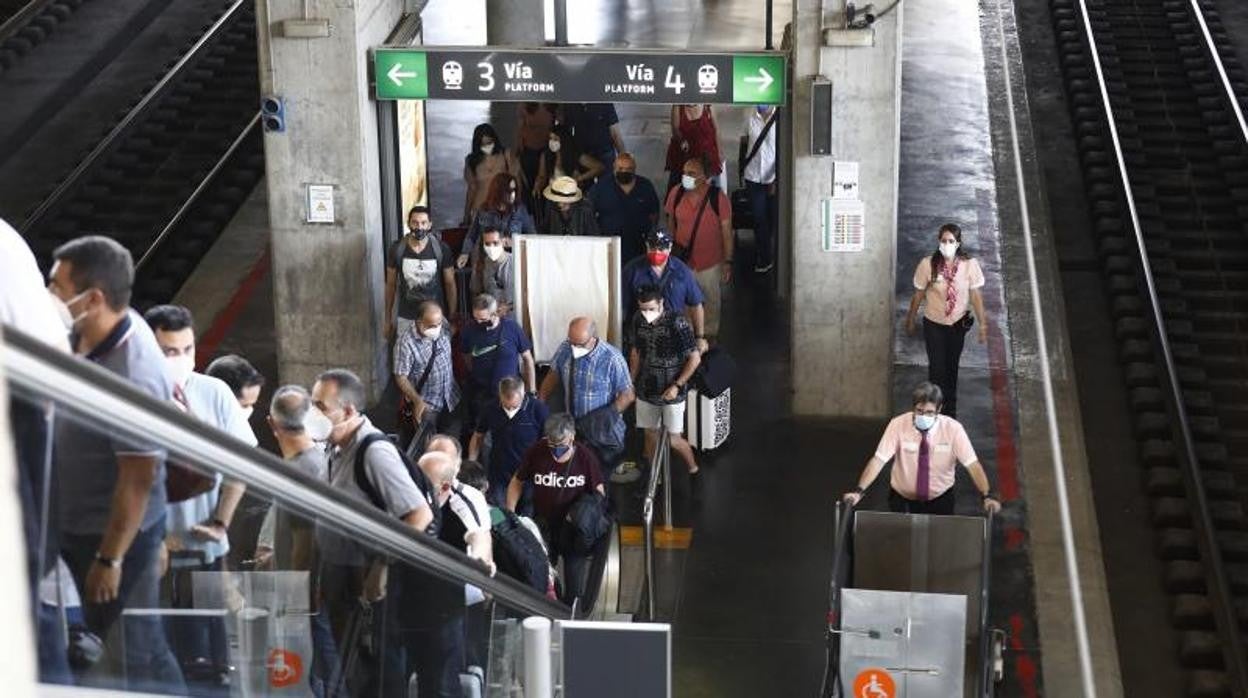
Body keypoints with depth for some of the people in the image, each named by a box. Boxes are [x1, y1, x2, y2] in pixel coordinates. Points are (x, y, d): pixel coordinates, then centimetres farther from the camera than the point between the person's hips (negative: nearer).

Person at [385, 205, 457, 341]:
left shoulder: (441, 249, -9)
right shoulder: (397, 249, -6)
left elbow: (450, 284, -1)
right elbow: (390, 285, 4)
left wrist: (453, 319, -1)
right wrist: (388, 319, 6)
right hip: (406, 319, 1)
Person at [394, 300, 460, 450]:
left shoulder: (444, 329, -11)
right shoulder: (407, 343, -26)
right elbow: (401, 377, -22)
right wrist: (417, 401, -31)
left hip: (449, 400, 5)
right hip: (425, 405, -5)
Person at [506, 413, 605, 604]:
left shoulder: (585, 457, -10)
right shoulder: (536, 453, -9)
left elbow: (599, 492, -1)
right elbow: (517, 483, 5)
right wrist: (509, 514, -5)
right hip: (543, 527, 1)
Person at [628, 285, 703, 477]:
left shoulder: (677, 323, -21)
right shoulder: (637, 321, -5)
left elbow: (695, 358, -15)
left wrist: (677, 386, -18)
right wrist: (631, 382, 10)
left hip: (671, 391, -4)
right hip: (646, 390, 5)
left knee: (673, 440, -1)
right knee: (651, 435, 14)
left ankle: (693, 468, 26)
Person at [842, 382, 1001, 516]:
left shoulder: (952, 428, -15)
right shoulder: (898, 425, -16)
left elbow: (972, 464, -18)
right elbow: (878, 460, -21)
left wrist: (988, 496, -31)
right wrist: (858, 491, -33)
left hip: (940, 500, 1)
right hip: (903, 499, 0)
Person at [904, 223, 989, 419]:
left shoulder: (970, 265, -18)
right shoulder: (928, 264, -20)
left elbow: (976, 296, -9)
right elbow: (918, 294, -6)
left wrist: (983, 324, -6)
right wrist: (910, 320, 5)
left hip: (958, 323, 2)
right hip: (934, 323, -2)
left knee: (951, 368, 17)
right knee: (937, 368, -5)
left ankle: (950, 410, 36)